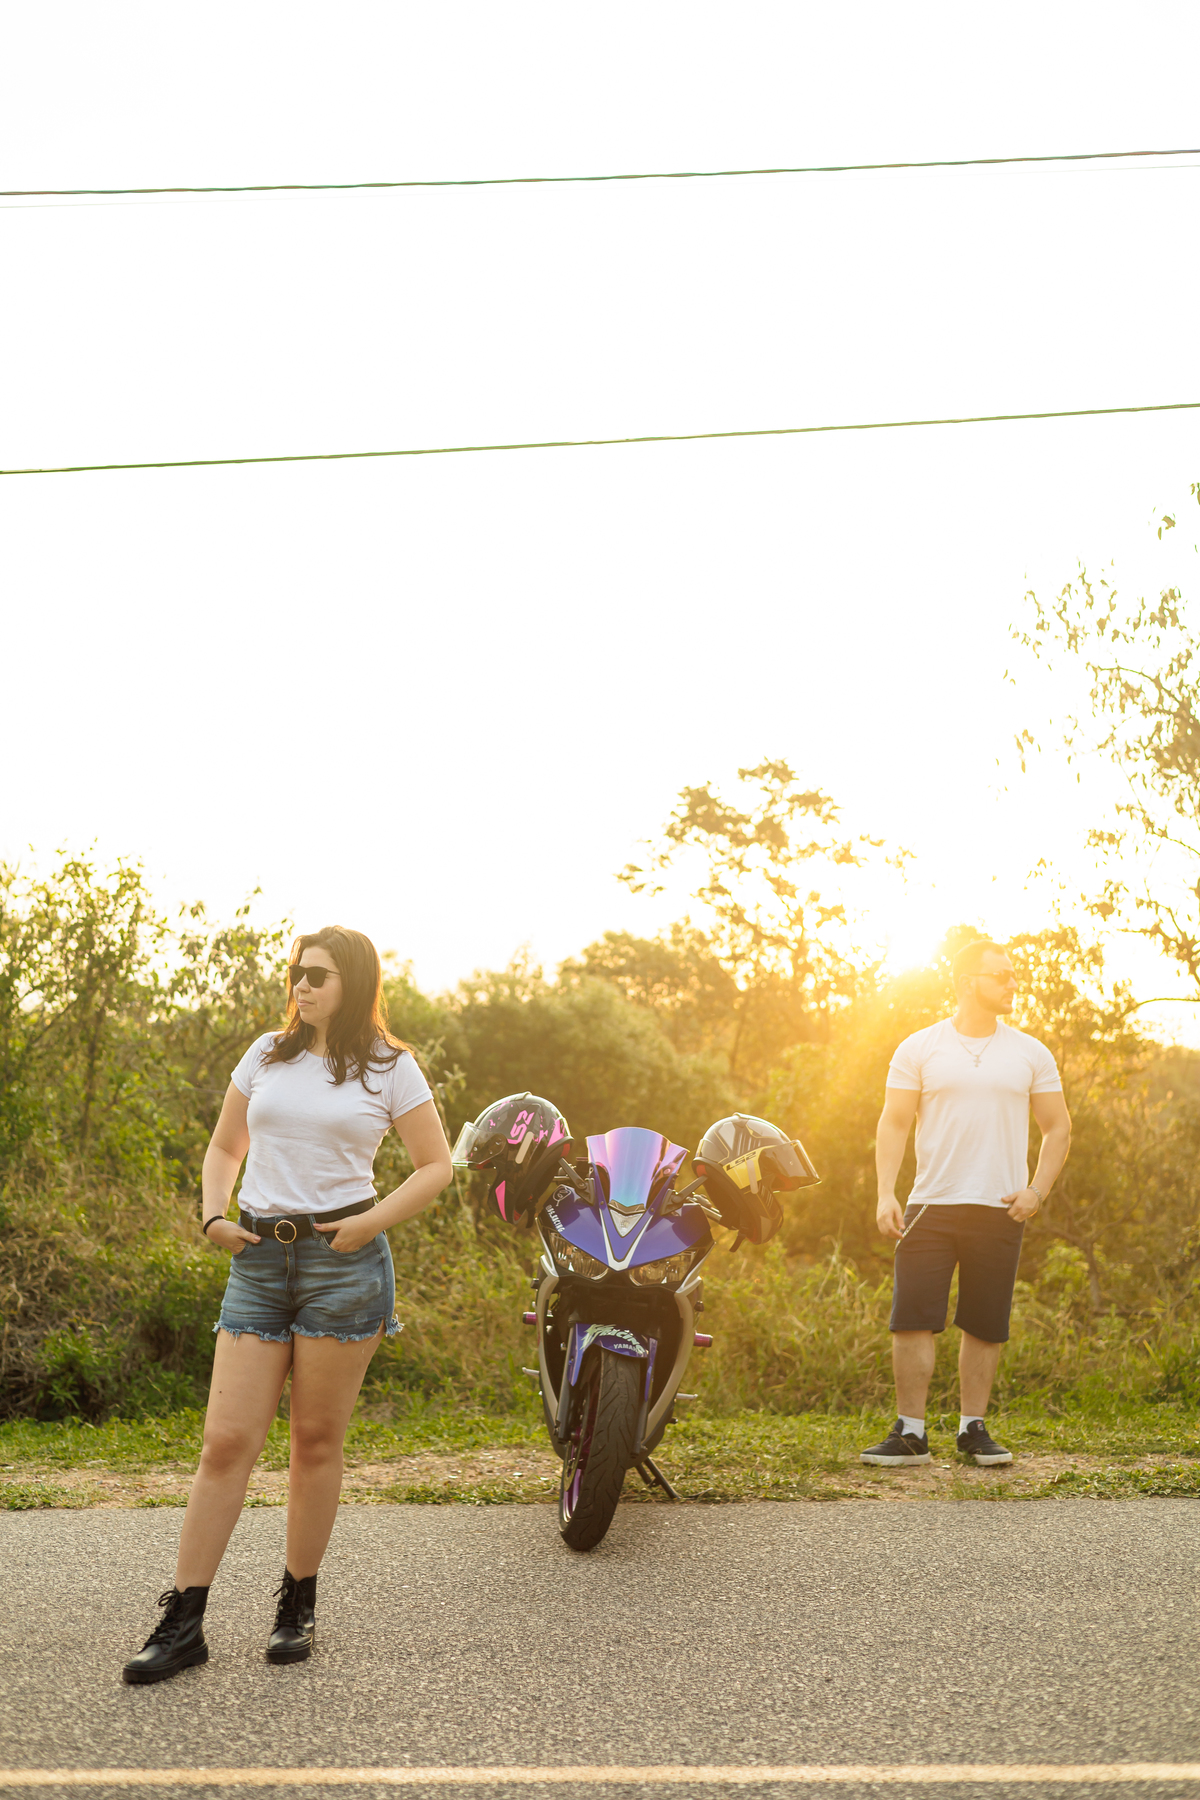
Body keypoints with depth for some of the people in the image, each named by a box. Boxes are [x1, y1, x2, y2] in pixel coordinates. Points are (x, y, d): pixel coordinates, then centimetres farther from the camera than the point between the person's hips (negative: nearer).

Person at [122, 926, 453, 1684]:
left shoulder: (390, 1067, 2)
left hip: (342, 1258, -3)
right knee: (226, 1442, -3)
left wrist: (371, 1223, -8)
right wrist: (213, 1215, 2)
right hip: (259, 1258, 3)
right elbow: (225, 1147, 20)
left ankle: (299, 1606, 19)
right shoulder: (267, 1054, 12)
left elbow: (437, 1165, 4)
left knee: (317, 1443, 4)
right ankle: (183, 1621, 2)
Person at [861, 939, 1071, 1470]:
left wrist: (1037, 1190, -2)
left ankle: (973, 1429, 17)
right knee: (913, 1320, -5)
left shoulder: (1031, 1054, 9)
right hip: (930, 1206, -1)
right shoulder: (919, 1049, 4)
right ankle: (911, 1432, 3)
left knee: (985, 1325, 5)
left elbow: (1058, 1129, 12)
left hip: (1000, 1210, 2)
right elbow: (893, 1123, 3)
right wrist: (886, 1193, -9)